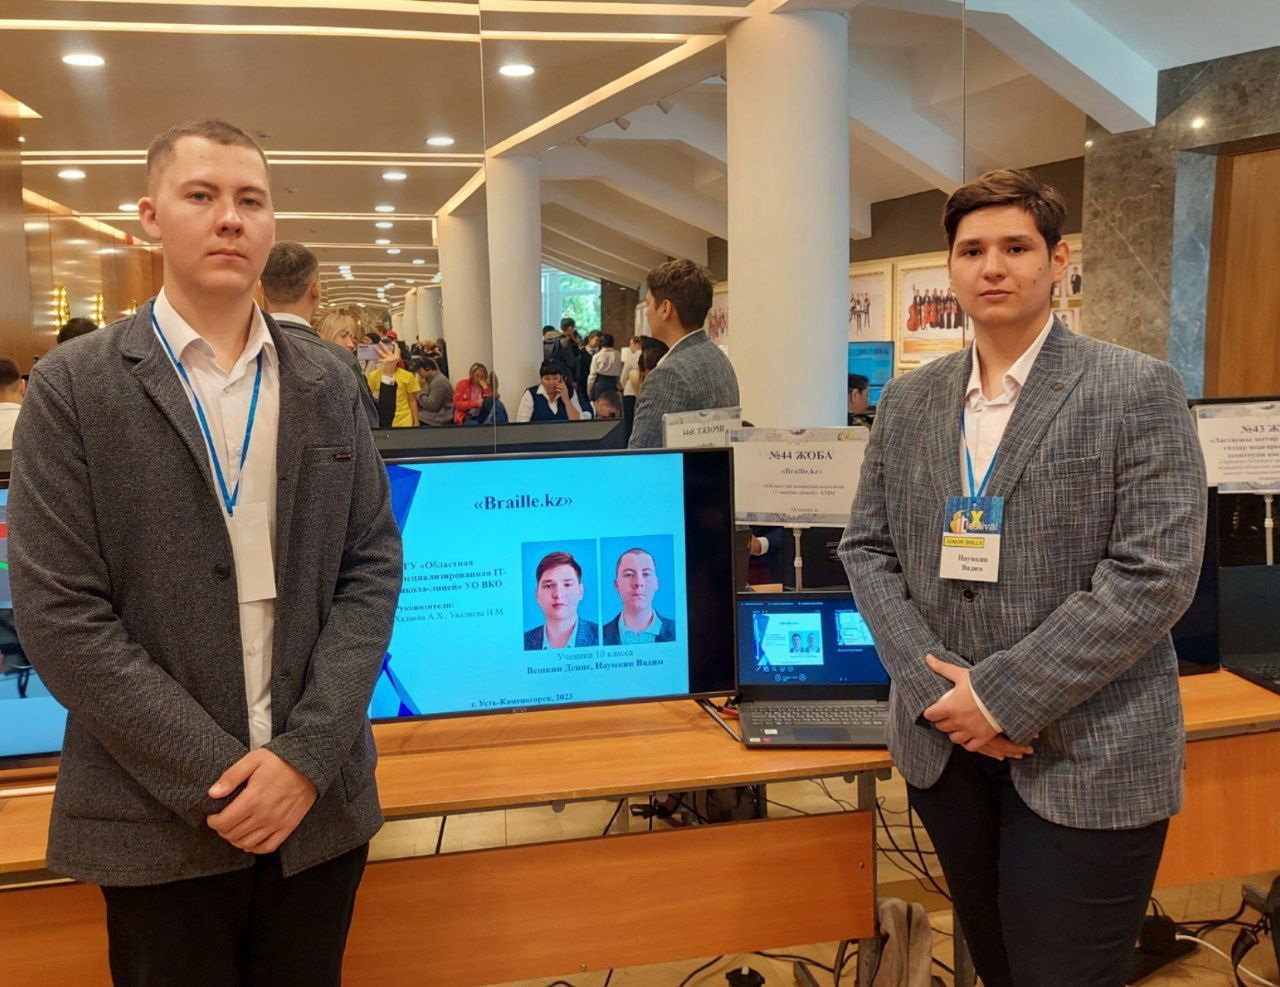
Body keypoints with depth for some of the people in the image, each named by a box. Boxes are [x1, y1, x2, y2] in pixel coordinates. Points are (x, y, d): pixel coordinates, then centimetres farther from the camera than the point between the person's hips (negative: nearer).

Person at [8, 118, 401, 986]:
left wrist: (308, 753, -10)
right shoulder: (73, 387, -4)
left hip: (322, 807, 3)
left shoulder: (329, 385, 5)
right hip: (159, 827, -2)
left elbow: (373, 565, 1)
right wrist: (215, 778, -13)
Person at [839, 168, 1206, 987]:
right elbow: (867, 548, 6)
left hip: (1087, 760, -4)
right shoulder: (908, 401, 7)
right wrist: (930, 685, -9)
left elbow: (1156, 573, -15)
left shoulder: (1139, 391, -8)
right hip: (946, 745, 5)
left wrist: (1004, 695, -18)